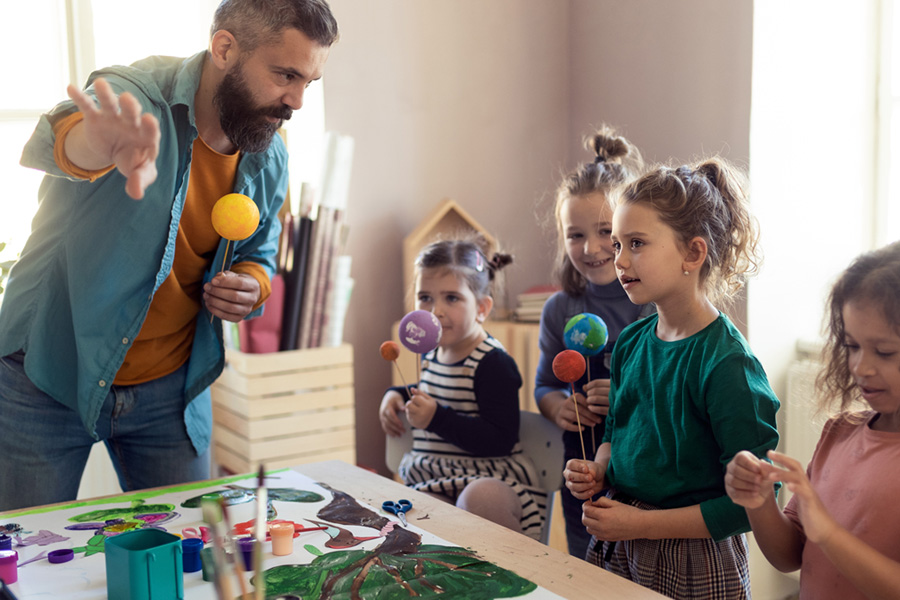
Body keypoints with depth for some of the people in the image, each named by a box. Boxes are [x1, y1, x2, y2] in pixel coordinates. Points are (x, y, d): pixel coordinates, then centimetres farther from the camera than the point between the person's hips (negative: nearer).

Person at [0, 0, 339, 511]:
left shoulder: (269, 160, -1)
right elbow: (52, 143, -43)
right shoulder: (135, 94, -21)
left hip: (170, 390, 5)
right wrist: (97, 146, -68)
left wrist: (251, 285, -9)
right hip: (48, 374, -4)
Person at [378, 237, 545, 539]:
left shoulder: (494, 362, -14)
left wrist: (437, 418, -26)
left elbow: (500, 439, -22)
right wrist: (398, 394, 19)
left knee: (481, 500, -39)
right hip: (432, 483, 7)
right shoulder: (432, 352, 12)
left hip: (489, 477, -7)